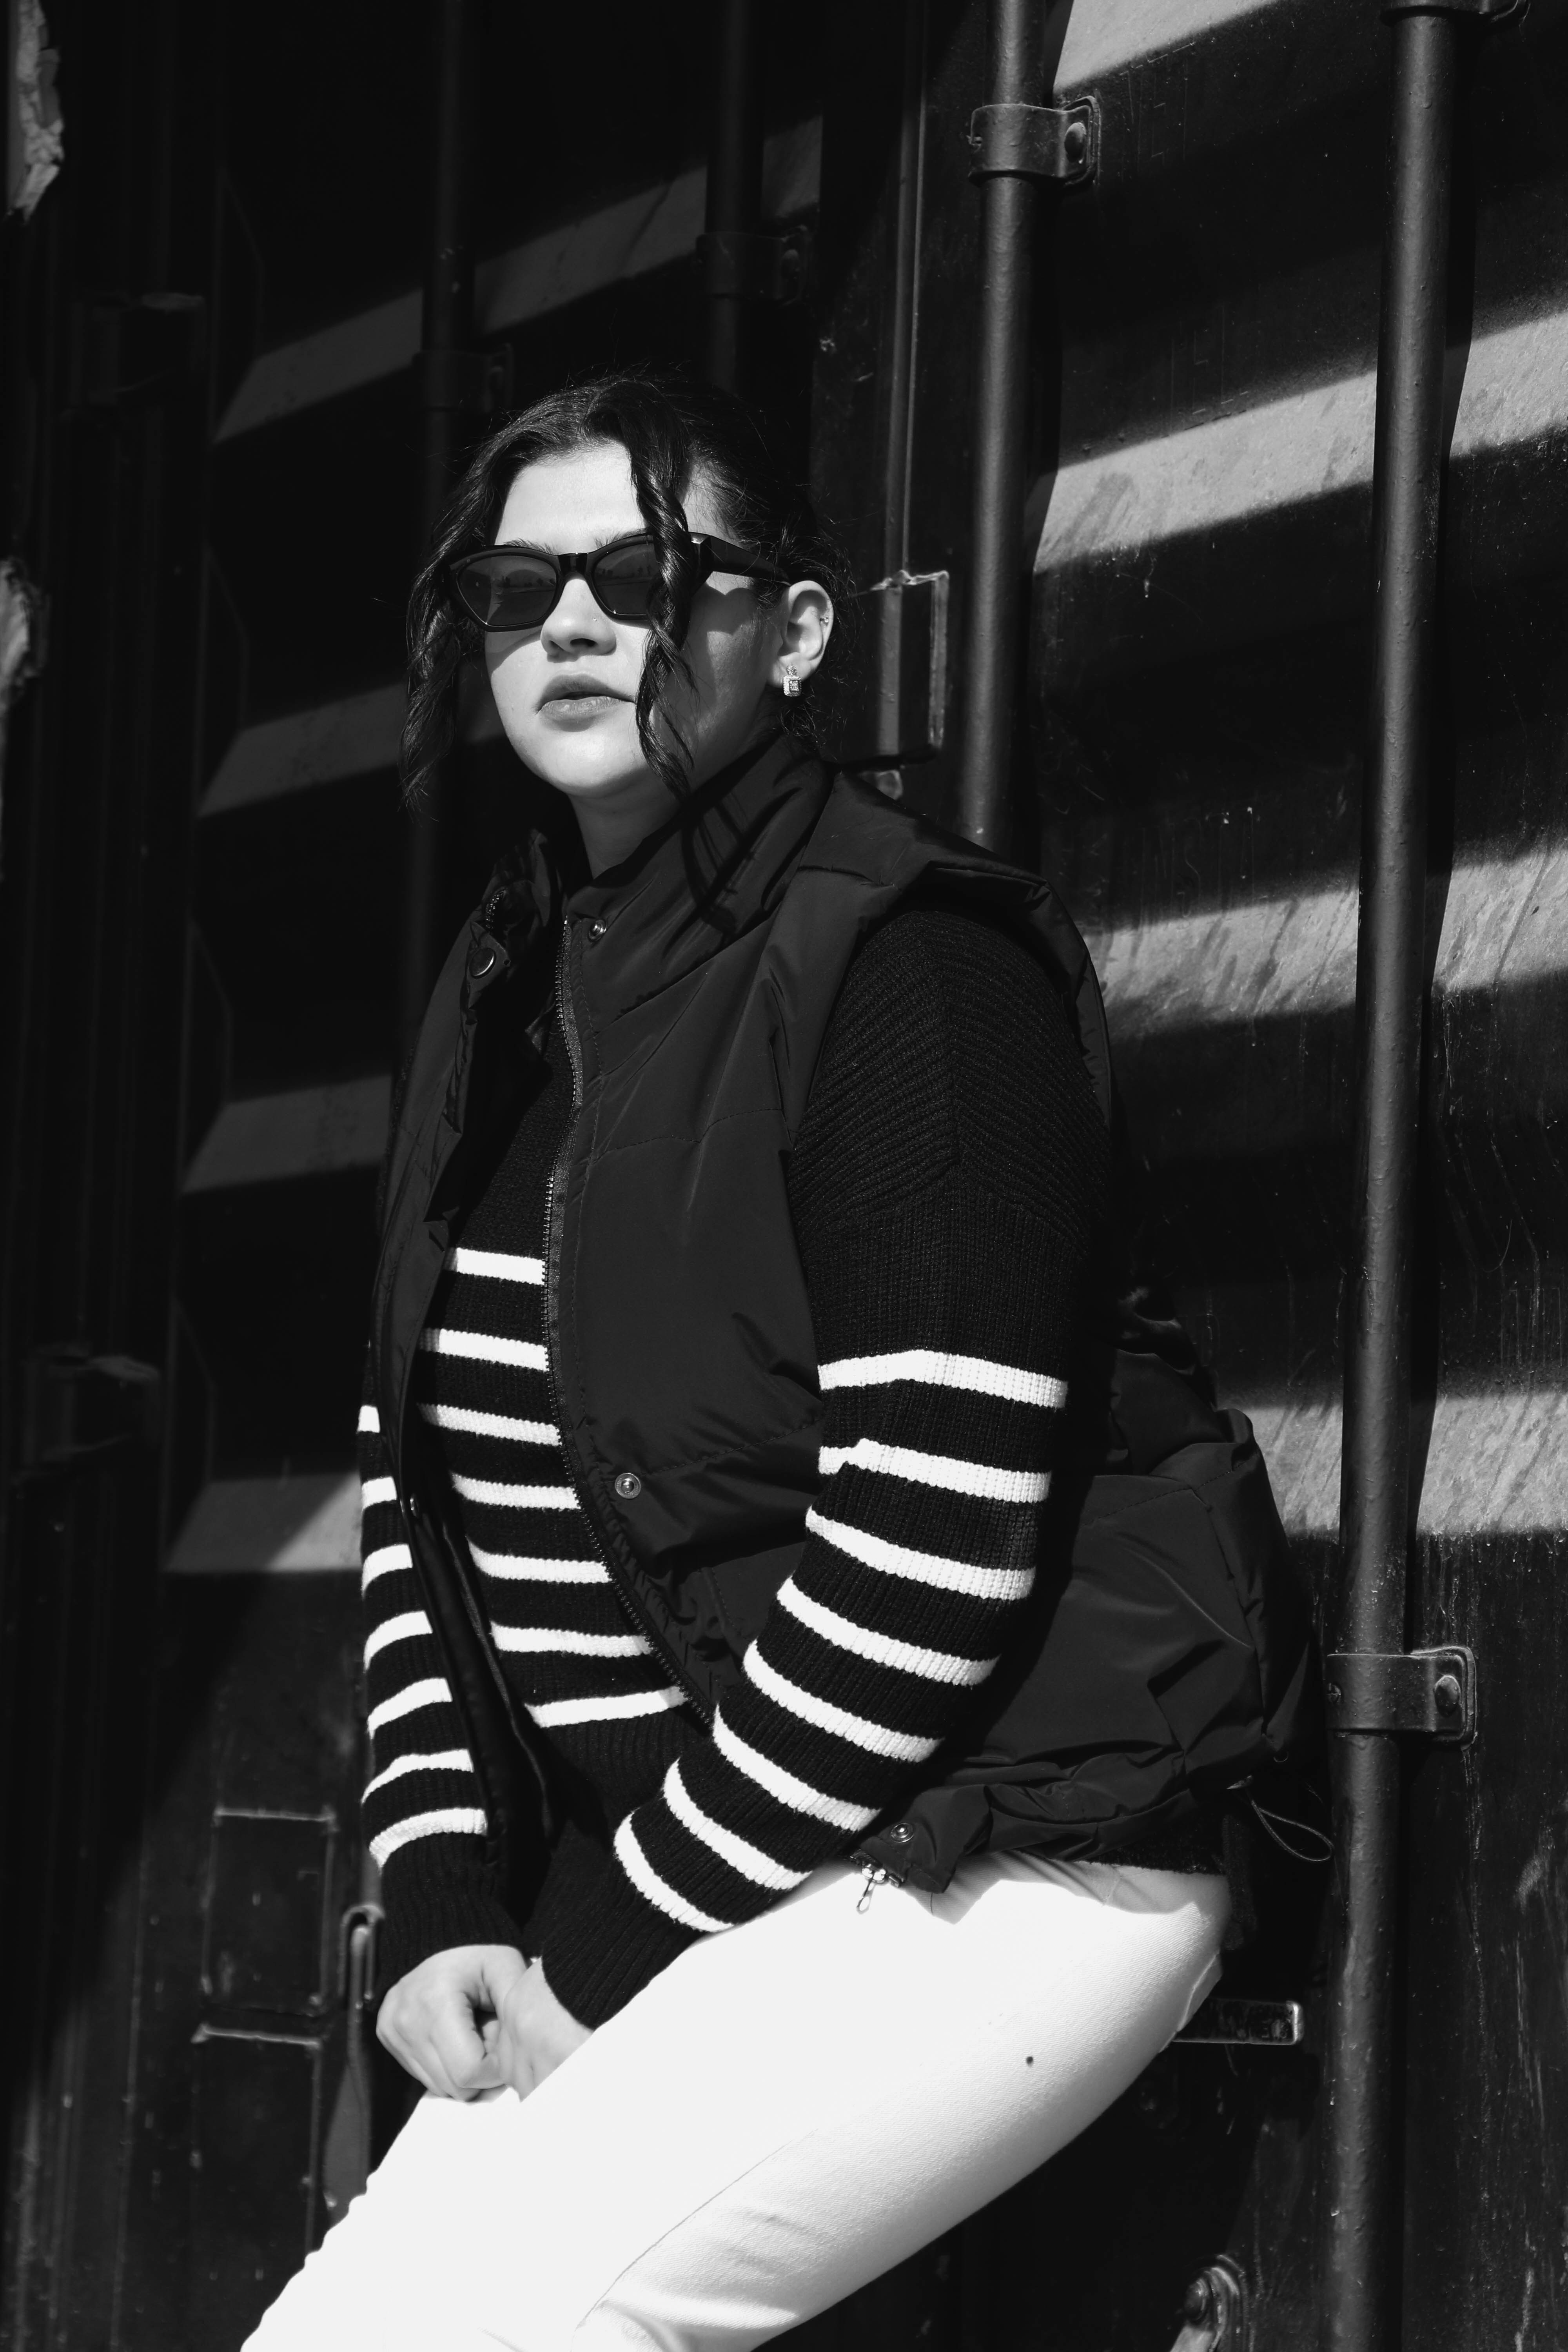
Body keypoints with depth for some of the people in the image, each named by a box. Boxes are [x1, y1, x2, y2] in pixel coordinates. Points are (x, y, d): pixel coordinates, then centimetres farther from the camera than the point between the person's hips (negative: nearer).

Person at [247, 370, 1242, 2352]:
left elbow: (934, 1555, -18)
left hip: (982, 1879, -8)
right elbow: (414, 1472, 13)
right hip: (624, 1910, 8)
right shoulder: (506, 998, 13)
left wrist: (619, 1934, -13)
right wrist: (444, 1897, 0)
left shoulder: (907, 963, -12)